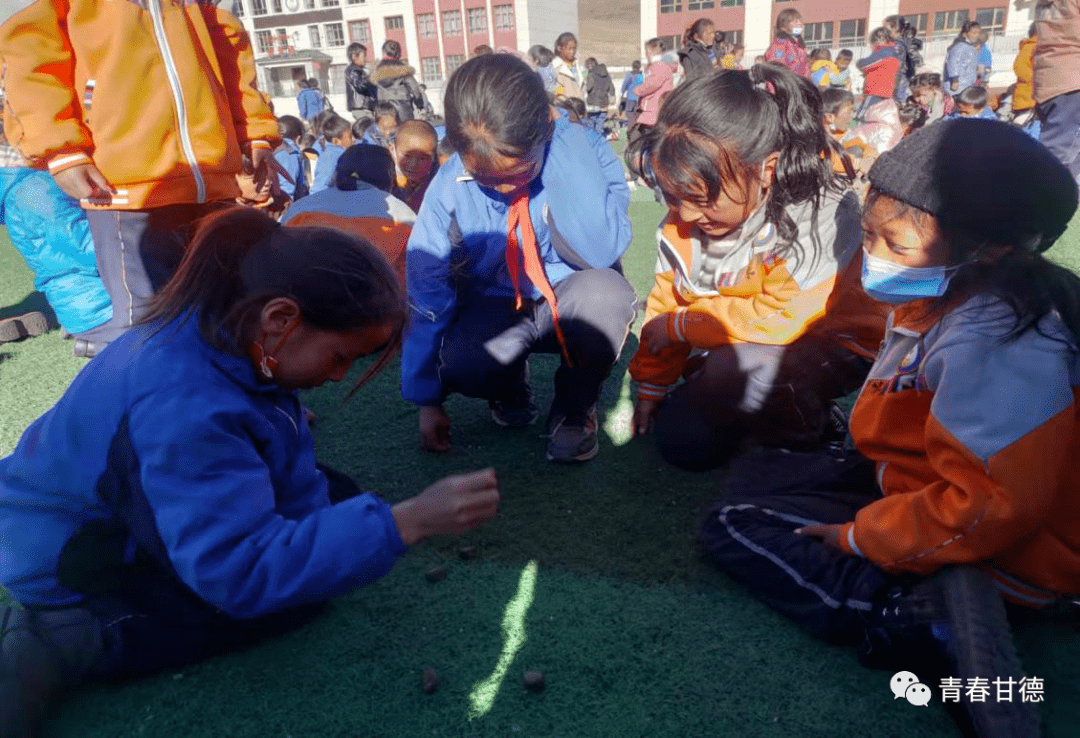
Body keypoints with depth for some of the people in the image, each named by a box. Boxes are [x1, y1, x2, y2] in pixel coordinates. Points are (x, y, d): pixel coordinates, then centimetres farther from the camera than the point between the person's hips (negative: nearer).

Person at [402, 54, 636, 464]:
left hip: (571, 305, -1)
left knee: (604, 292, -36)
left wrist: (561, 150, -33)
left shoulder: (584, 150, -19)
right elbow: (428, 292, -10)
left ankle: (575, 407, -6)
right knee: (457, 365, -31)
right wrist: (428, 399, -8)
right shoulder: (449, 187, -15)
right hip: (497, 309, 1)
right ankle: (511, 384, 8)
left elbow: (603, 251, -34)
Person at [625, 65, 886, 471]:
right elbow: (666, 304, 0)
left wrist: (680, 325, -23)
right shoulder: (683, 221, -9)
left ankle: (809, 427, -5)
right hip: (732, 347, 6)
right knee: (681, 444, -6)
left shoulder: (821, 217, -27)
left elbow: (779, 319, -33)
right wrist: (650, 389, 6)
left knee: (735, 368, -35)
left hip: (828, 346, -5)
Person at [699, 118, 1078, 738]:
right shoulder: (951, 299, -3)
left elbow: (992, 507, -33)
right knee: (754, 479, 15)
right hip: (938, 493, 10)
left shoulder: (990, 345, -32)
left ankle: (922, 624, -18)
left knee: (734, 526, -8)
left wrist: (862, 536, -21)